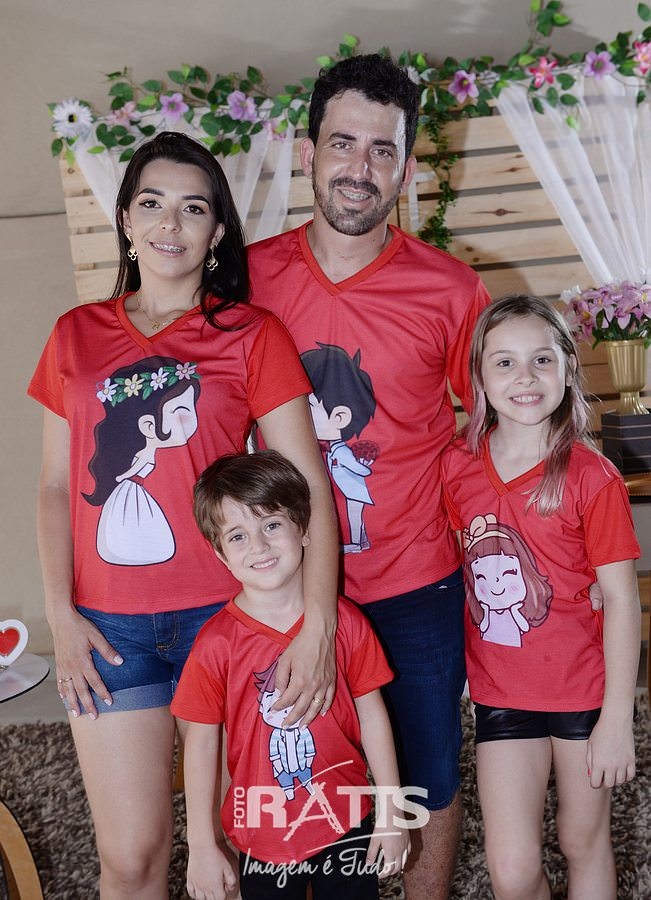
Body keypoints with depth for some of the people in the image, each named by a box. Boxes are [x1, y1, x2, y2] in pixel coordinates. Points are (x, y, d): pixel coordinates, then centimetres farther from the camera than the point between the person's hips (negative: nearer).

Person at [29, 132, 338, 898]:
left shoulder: (251, 335, -1)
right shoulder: (77, 335, 8)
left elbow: (309, 483, -8)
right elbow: (56, 485, 9)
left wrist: (318, 625, -16)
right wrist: (61, 617, 0)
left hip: (225, 614, -1)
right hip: (109, 627, 2)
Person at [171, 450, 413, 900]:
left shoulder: (344, 621, -10)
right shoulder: (217, 642, -14)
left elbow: (371, 714, -3)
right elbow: (202, 743, -7)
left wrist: (391, 812, 1)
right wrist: (202, 845, -3)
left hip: (347, 825, 1)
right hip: (262, 836, -1)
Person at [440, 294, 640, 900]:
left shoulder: (590, 476, -13)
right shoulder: (457, 467, -4)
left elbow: (621, 597, -11)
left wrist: (618, 717, -11)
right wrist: (462, 664, 6)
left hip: (584, 690, -2)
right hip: (499, 694, 2)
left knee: (584, 844, 16)